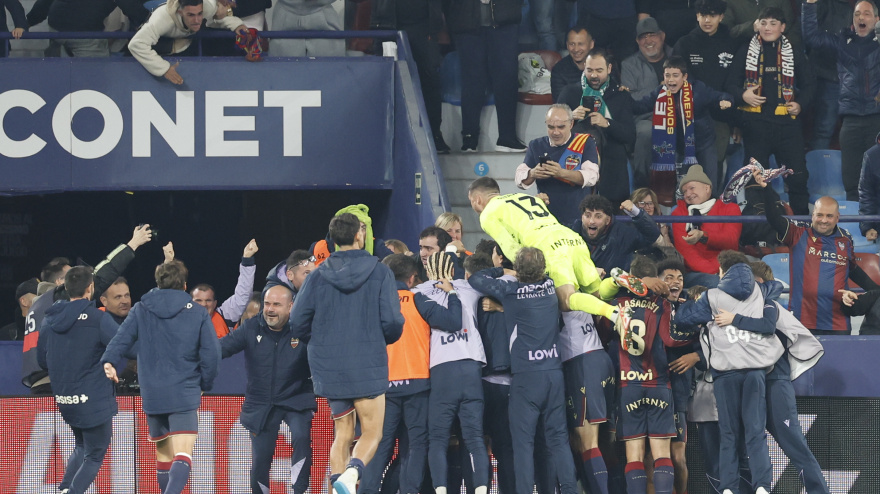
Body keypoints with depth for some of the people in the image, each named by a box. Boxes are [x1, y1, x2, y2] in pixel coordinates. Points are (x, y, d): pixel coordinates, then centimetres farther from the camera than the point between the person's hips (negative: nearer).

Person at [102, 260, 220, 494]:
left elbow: (122, 338, -9)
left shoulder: (141, 310, 7)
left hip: (151, 394, 3)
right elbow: (211, 353, -1)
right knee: (182, 456, -13)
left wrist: (109, 361, -22)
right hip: (185, 393, -3)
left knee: (163, 454, 20)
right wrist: (205, 384, 12)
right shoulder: (197, 313, 2)